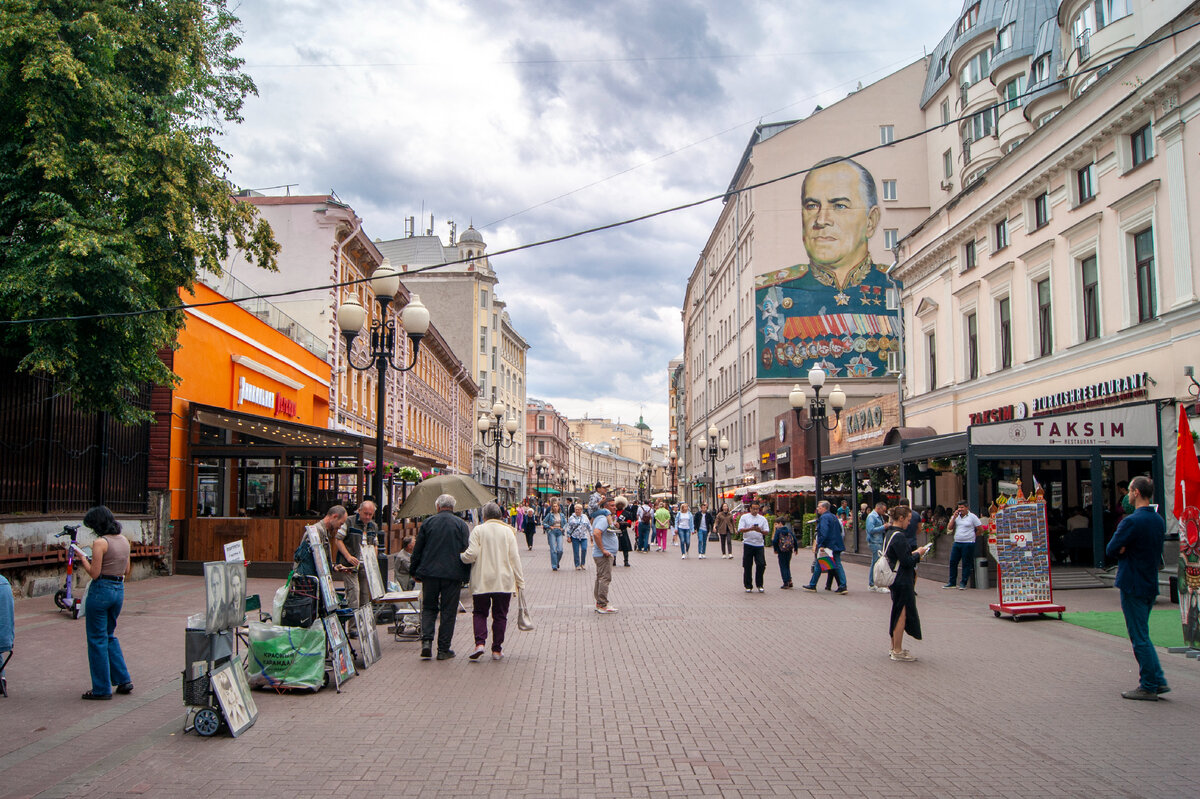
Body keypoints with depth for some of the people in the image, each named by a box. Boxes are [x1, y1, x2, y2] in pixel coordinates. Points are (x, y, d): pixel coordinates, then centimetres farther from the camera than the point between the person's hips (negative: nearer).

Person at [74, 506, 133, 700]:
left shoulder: (100, 542, -15)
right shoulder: (124, 540, 7)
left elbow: (94, 573, -16)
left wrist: (83, 559, -2)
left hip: (101, 591, -7)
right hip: (119, 590, 8)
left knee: (97, 639, 4)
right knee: (109, 635, 22)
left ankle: (102, 689, 10)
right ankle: (123, 680, 20)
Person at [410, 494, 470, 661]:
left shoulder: (427, 522, 4)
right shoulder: (461, 524, 2)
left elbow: (417, 550, 6)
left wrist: (415, 573, 15)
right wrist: (464, 577, 8)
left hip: (429, 572, 1)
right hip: (453, 574, -1)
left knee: (428, 608, 13)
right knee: (448, 611, 6)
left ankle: (426, 641, -4)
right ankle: (443, 649, 7)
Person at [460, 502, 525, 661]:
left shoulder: (478, 530, -3)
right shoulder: (508, 531, 3)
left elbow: (471, 554, -10)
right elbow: (514, 558, 1)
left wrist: (460, 556, 12)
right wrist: (520, 581, 6)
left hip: (481, 581, -1)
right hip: (504, 581, 1)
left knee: (480, 613, 10)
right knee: (500, 615, 9)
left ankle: (480, 643, -9)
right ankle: (497, 650, 10)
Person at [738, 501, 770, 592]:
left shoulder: (762, 518, 10)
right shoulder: (744, 517, 4)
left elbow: (767, 532, 5)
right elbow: (740, 530, -5)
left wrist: (760, 530, -17)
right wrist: (750, 529, -20)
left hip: (759, 544, 1)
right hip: (748, 544, -1)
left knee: (761, 565, -5)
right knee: (747, 566, 2)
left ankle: (759, 585, 9)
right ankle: (748, 586, 13)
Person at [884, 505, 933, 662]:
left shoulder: (890, 533, 11)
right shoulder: (898, 537, -21)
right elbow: (907, 562, -22)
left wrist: (913, 553, 11)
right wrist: (918, 553, -6)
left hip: (896, 580, 10)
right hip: (902, 582, -10)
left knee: (897, 614, 17)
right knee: (902, 614, -2)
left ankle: (895, 648, 26)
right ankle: (897, 651, 5)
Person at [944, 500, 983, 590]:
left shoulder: (972, 517, -3)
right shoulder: (956, 516, 9)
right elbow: (949, 528, 2)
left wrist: (973, 536, 6)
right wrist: (954, 517, -6)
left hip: (968, 544, -5)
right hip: (957, 543, 5)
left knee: (966, 564, 1)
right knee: (953, 562, 5)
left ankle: (963, 583, 9)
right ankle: (952, 582, 16)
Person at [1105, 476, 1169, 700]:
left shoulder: (1132, 521, -19)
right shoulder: (1159, 521, 8)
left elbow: (1111, 550, -16)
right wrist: (1130, 551, 2)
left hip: (1133, 585, -8)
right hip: (1151, 584, 8)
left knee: (1140, 637, -1)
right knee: (1141, 635, 17)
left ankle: (1149, 686, 4)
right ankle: (1158, 680, 17)